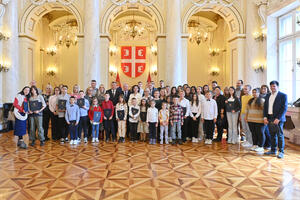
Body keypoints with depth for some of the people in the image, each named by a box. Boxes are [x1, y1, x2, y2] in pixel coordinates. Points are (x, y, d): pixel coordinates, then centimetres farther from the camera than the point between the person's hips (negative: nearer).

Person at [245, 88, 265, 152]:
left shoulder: (262, 100, -4)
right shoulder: (250, 101, 15)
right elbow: (247, 109, 19)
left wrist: (265, 118, -15)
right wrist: (246, 117, 15)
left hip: (259, 121, -6)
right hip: (251, 120, 6)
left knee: (260, 133, 0)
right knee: (253, 133, 11)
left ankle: (261, 147, 10)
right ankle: (255, 145, 22)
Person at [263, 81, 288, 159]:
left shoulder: (283, 95, -4)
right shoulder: (268, 95, 13)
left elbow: (284, 108, -10)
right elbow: (265, 107, 13)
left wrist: (278, 119, -17)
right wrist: (265, 117, 1)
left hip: (278, 119, -5)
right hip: (269, 119, 5)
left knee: (280, 135, 2)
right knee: (272, 135, 13)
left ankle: (281, 152, 12)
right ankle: (273, 150, 23)